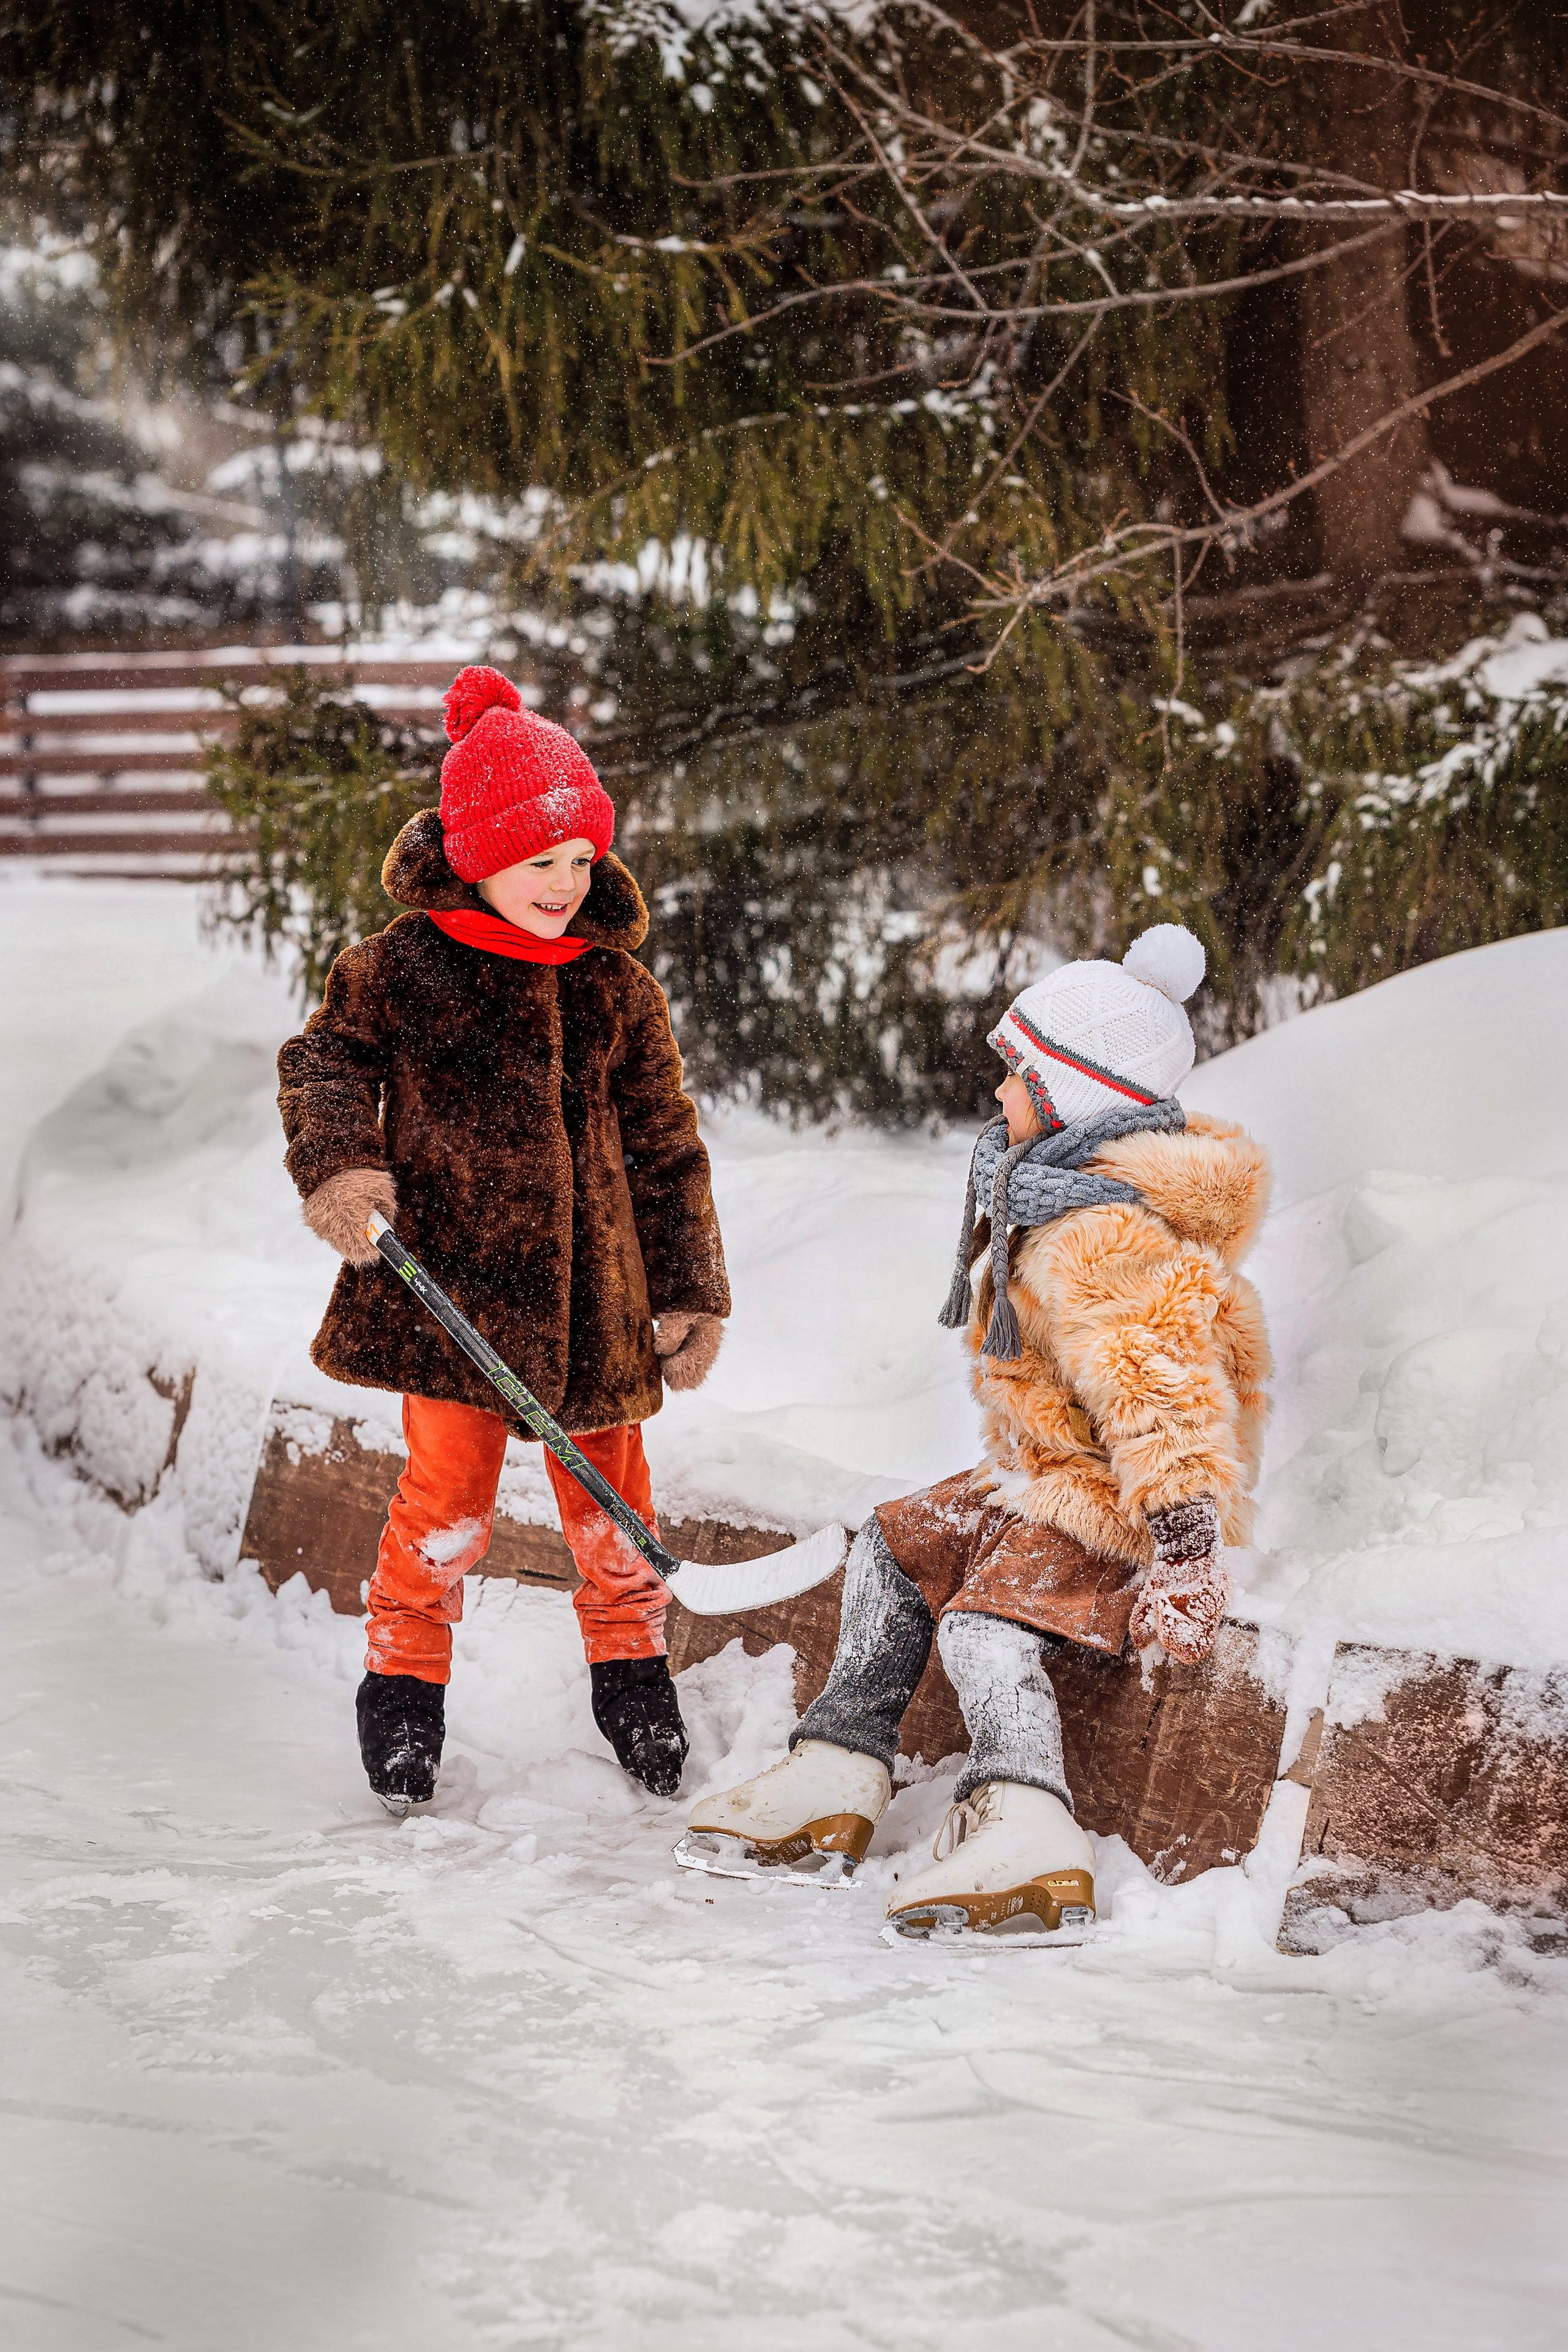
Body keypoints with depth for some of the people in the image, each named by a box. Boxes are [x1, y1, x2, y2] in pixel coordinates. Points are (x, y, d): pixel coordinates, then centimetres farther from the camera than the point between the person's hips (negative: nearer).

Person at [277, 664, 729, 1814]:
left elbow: (664, 1145, 11)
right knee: (449, 1487, -5)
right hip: (451, 1278, -3)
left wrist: (692, 1288, 8)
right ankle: (405, 1679, 15)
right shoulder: (403, 965, -2)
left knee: (610, 1481, 10)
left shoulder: (618, 985, 7)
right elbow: (323, 1059, 7)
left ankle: (632, 1663, 30)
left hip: (593, 1282, 3)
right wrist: (338, 1161, -13)